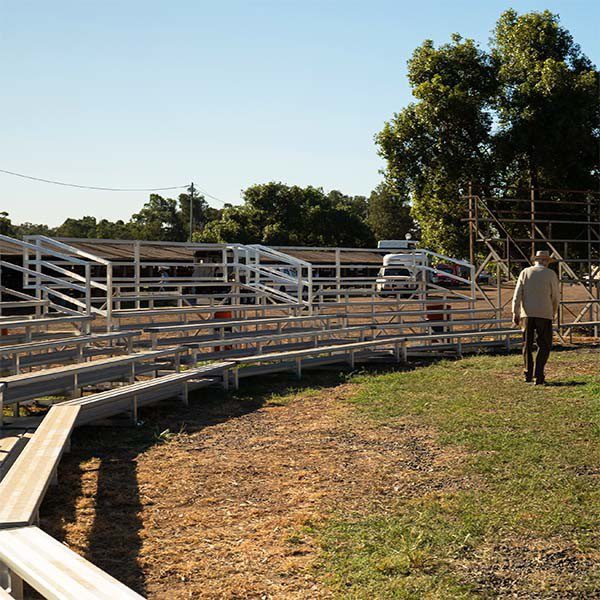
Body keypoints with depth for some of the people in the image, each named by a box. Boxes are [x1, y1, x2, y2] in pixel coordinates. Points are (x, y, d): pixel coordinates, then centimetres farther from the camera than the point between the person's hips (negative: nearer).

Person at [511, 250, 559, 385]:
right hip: (544, 314, -3)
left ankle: (528, 374, 15)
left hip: (527, 313, 3)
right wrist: (554, 312, 19)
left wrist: (515, 313, 0)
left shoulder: (525, 272, 7)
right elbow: (555, 296, 4)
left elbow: (517, 294, 1)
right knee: (544, 345, 3)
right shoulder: (550, 274, 1)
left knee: (527, 344, 13)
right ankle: (538, 375, -7)